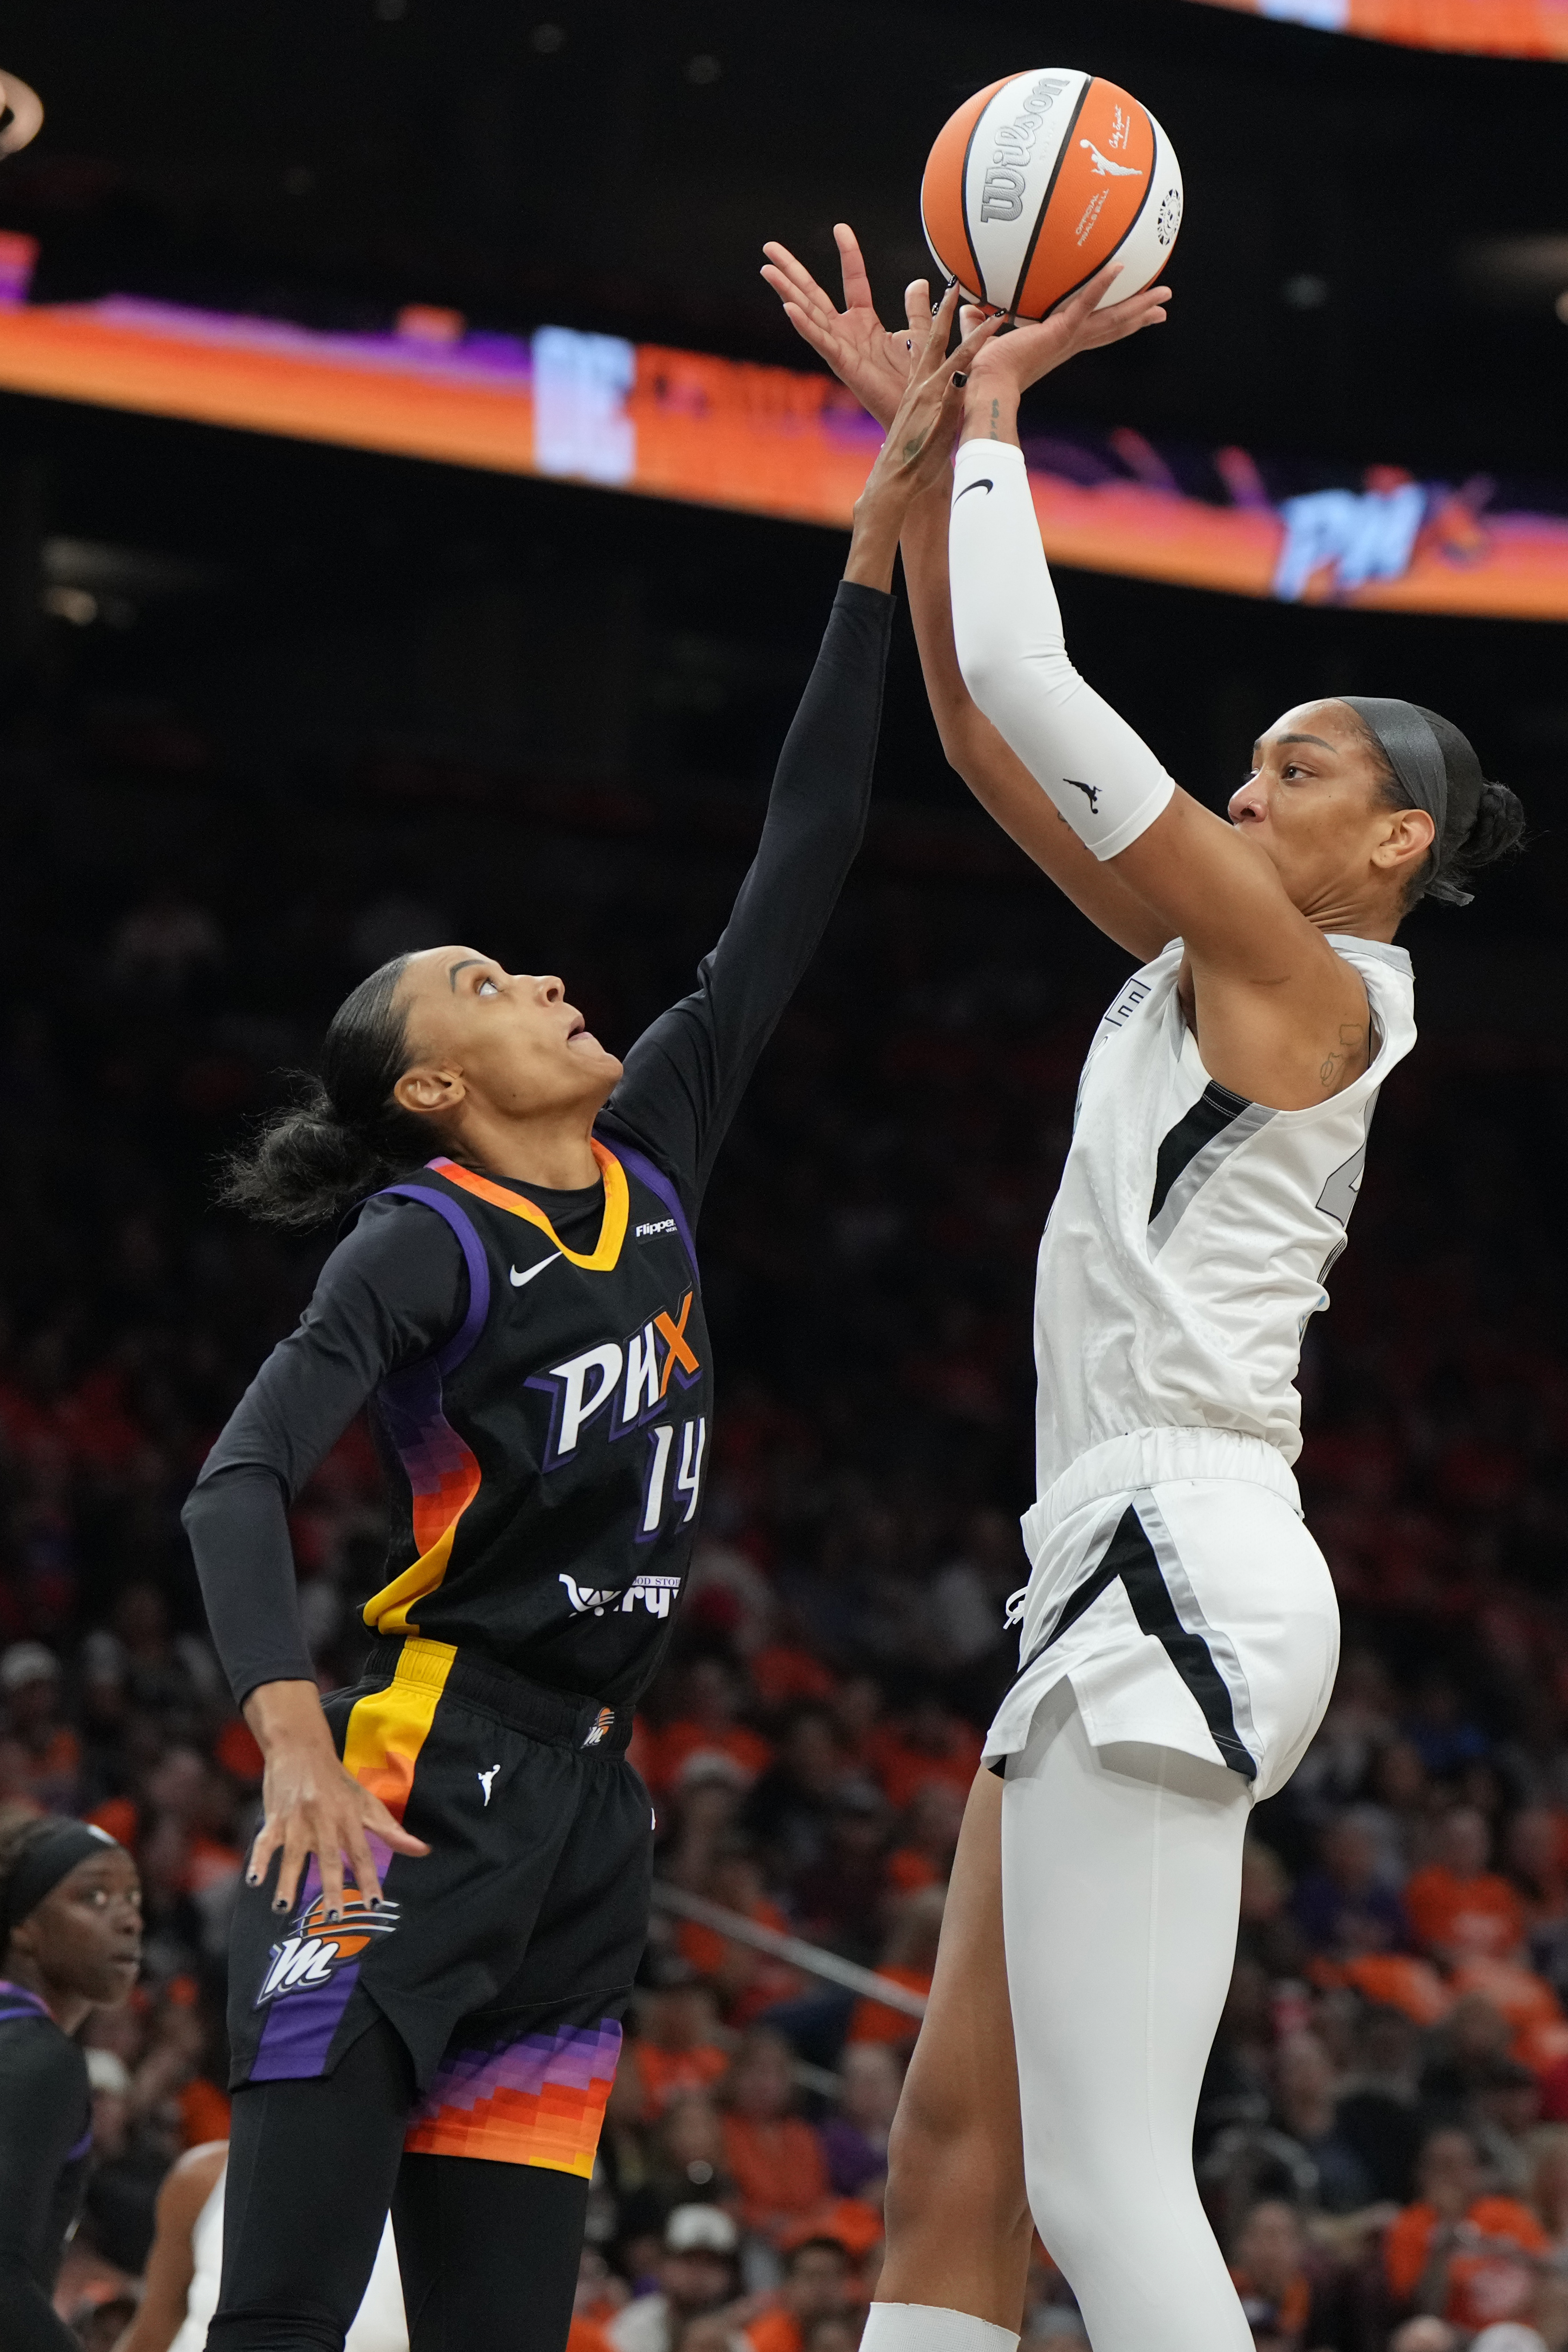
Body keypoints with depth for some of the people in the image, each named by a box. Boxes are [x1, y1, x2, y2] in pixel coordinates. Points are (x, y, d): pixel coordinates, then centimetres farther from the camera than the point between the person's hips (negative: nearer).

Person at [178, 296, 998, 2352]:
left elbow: (799, 868, 11)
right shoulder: (428, 1244, -6)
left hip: (584, 1811, 8)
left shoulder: (654, 1152, 13)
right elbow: (240, 1488, -17)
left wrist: (889, 527, 7)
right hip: (423, 1786, -8)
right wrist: (294, 1740, -34)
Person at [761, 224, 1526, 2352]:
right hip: (1128, 1582, 10)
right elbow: (985, 724, 21)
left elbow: (1027, 680, -11)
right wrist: (929, 423, 17)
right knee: (955, 2166, 6)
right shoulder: (1218, 969, 19)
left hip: (1183, 1570, -10)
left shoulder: (1306, 979, -5)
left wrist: (994, 407, 0)